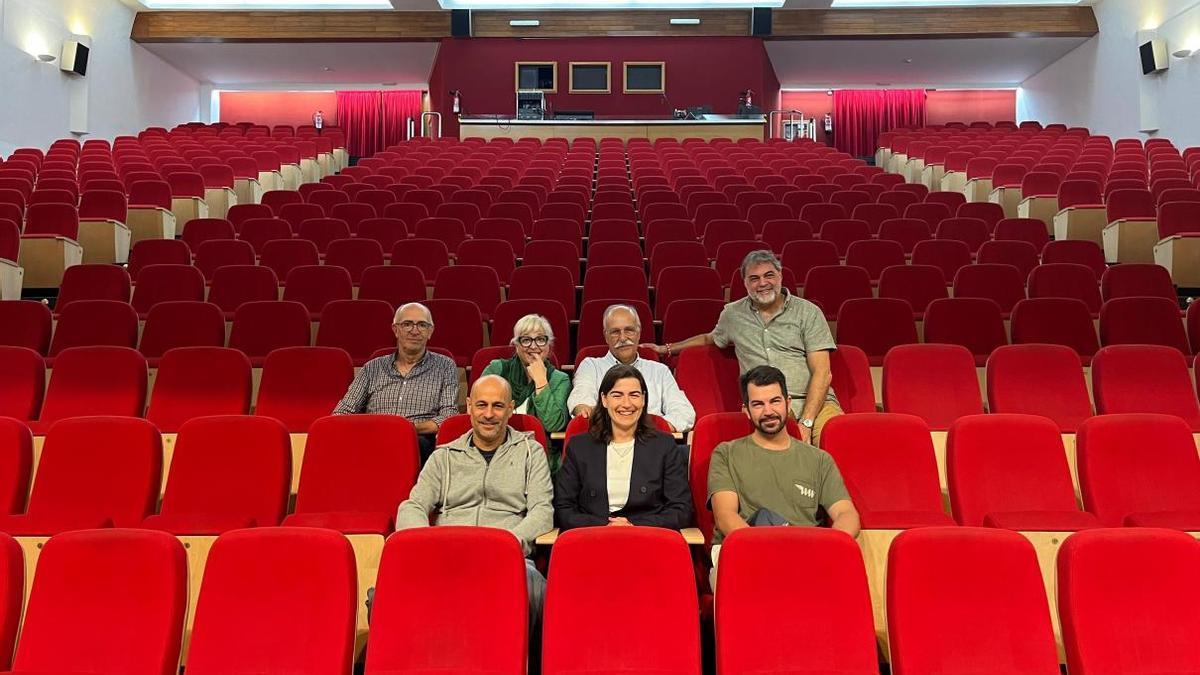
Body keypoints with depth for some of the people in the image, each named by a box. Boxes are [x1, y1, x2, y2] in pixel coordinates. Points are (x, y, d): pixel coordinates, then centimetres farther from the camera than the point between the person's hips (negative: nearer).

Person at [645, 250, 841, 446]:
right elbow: (711, 338, 41)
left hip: (814, 401, 0)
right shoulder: (732, 314, 17)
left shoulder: (808, 312, 8)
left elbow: (822, 373, 0)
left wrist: (806, 422, -12)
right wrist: (666, 349, 37)